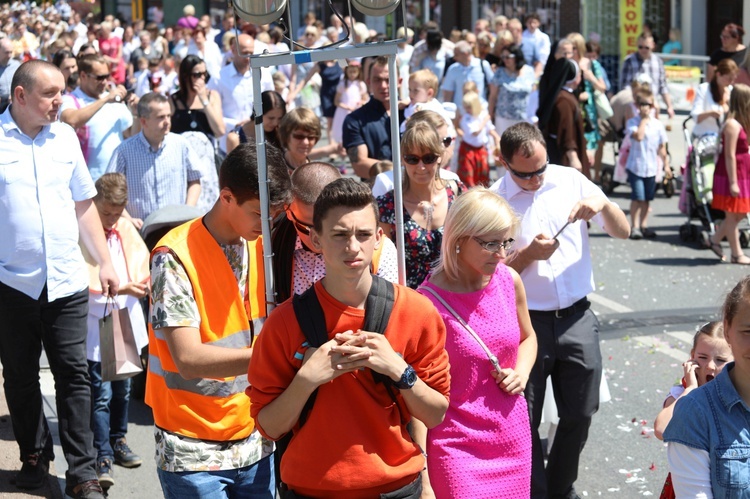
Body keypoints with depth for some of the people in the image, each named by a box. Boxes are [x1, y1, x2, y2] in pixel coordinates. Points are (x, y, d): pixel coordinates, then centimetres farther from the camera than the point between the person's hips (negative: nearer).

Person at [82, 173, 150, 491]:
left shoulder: (126, 230, 4)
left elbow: (142, 262, 10)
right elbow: (85, 285, -19)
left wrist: (146, 282, -11)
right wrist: (120, 289, -27)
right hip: (96, 327, -6)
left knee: (122, 389, 18)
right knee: (101, 394, -7)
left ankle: (117, 440, 35)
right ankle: (103, 457, -1)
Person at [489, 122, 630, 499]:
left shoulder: (570, 180, 0)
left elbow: (623, 232, 2)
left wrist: (602, 204, -18)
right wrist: (528, 254, -20)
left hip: (577, 318, 3)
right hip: (525, 323, -3)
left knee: (579, 415, 13)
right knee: (524, 420, 4)